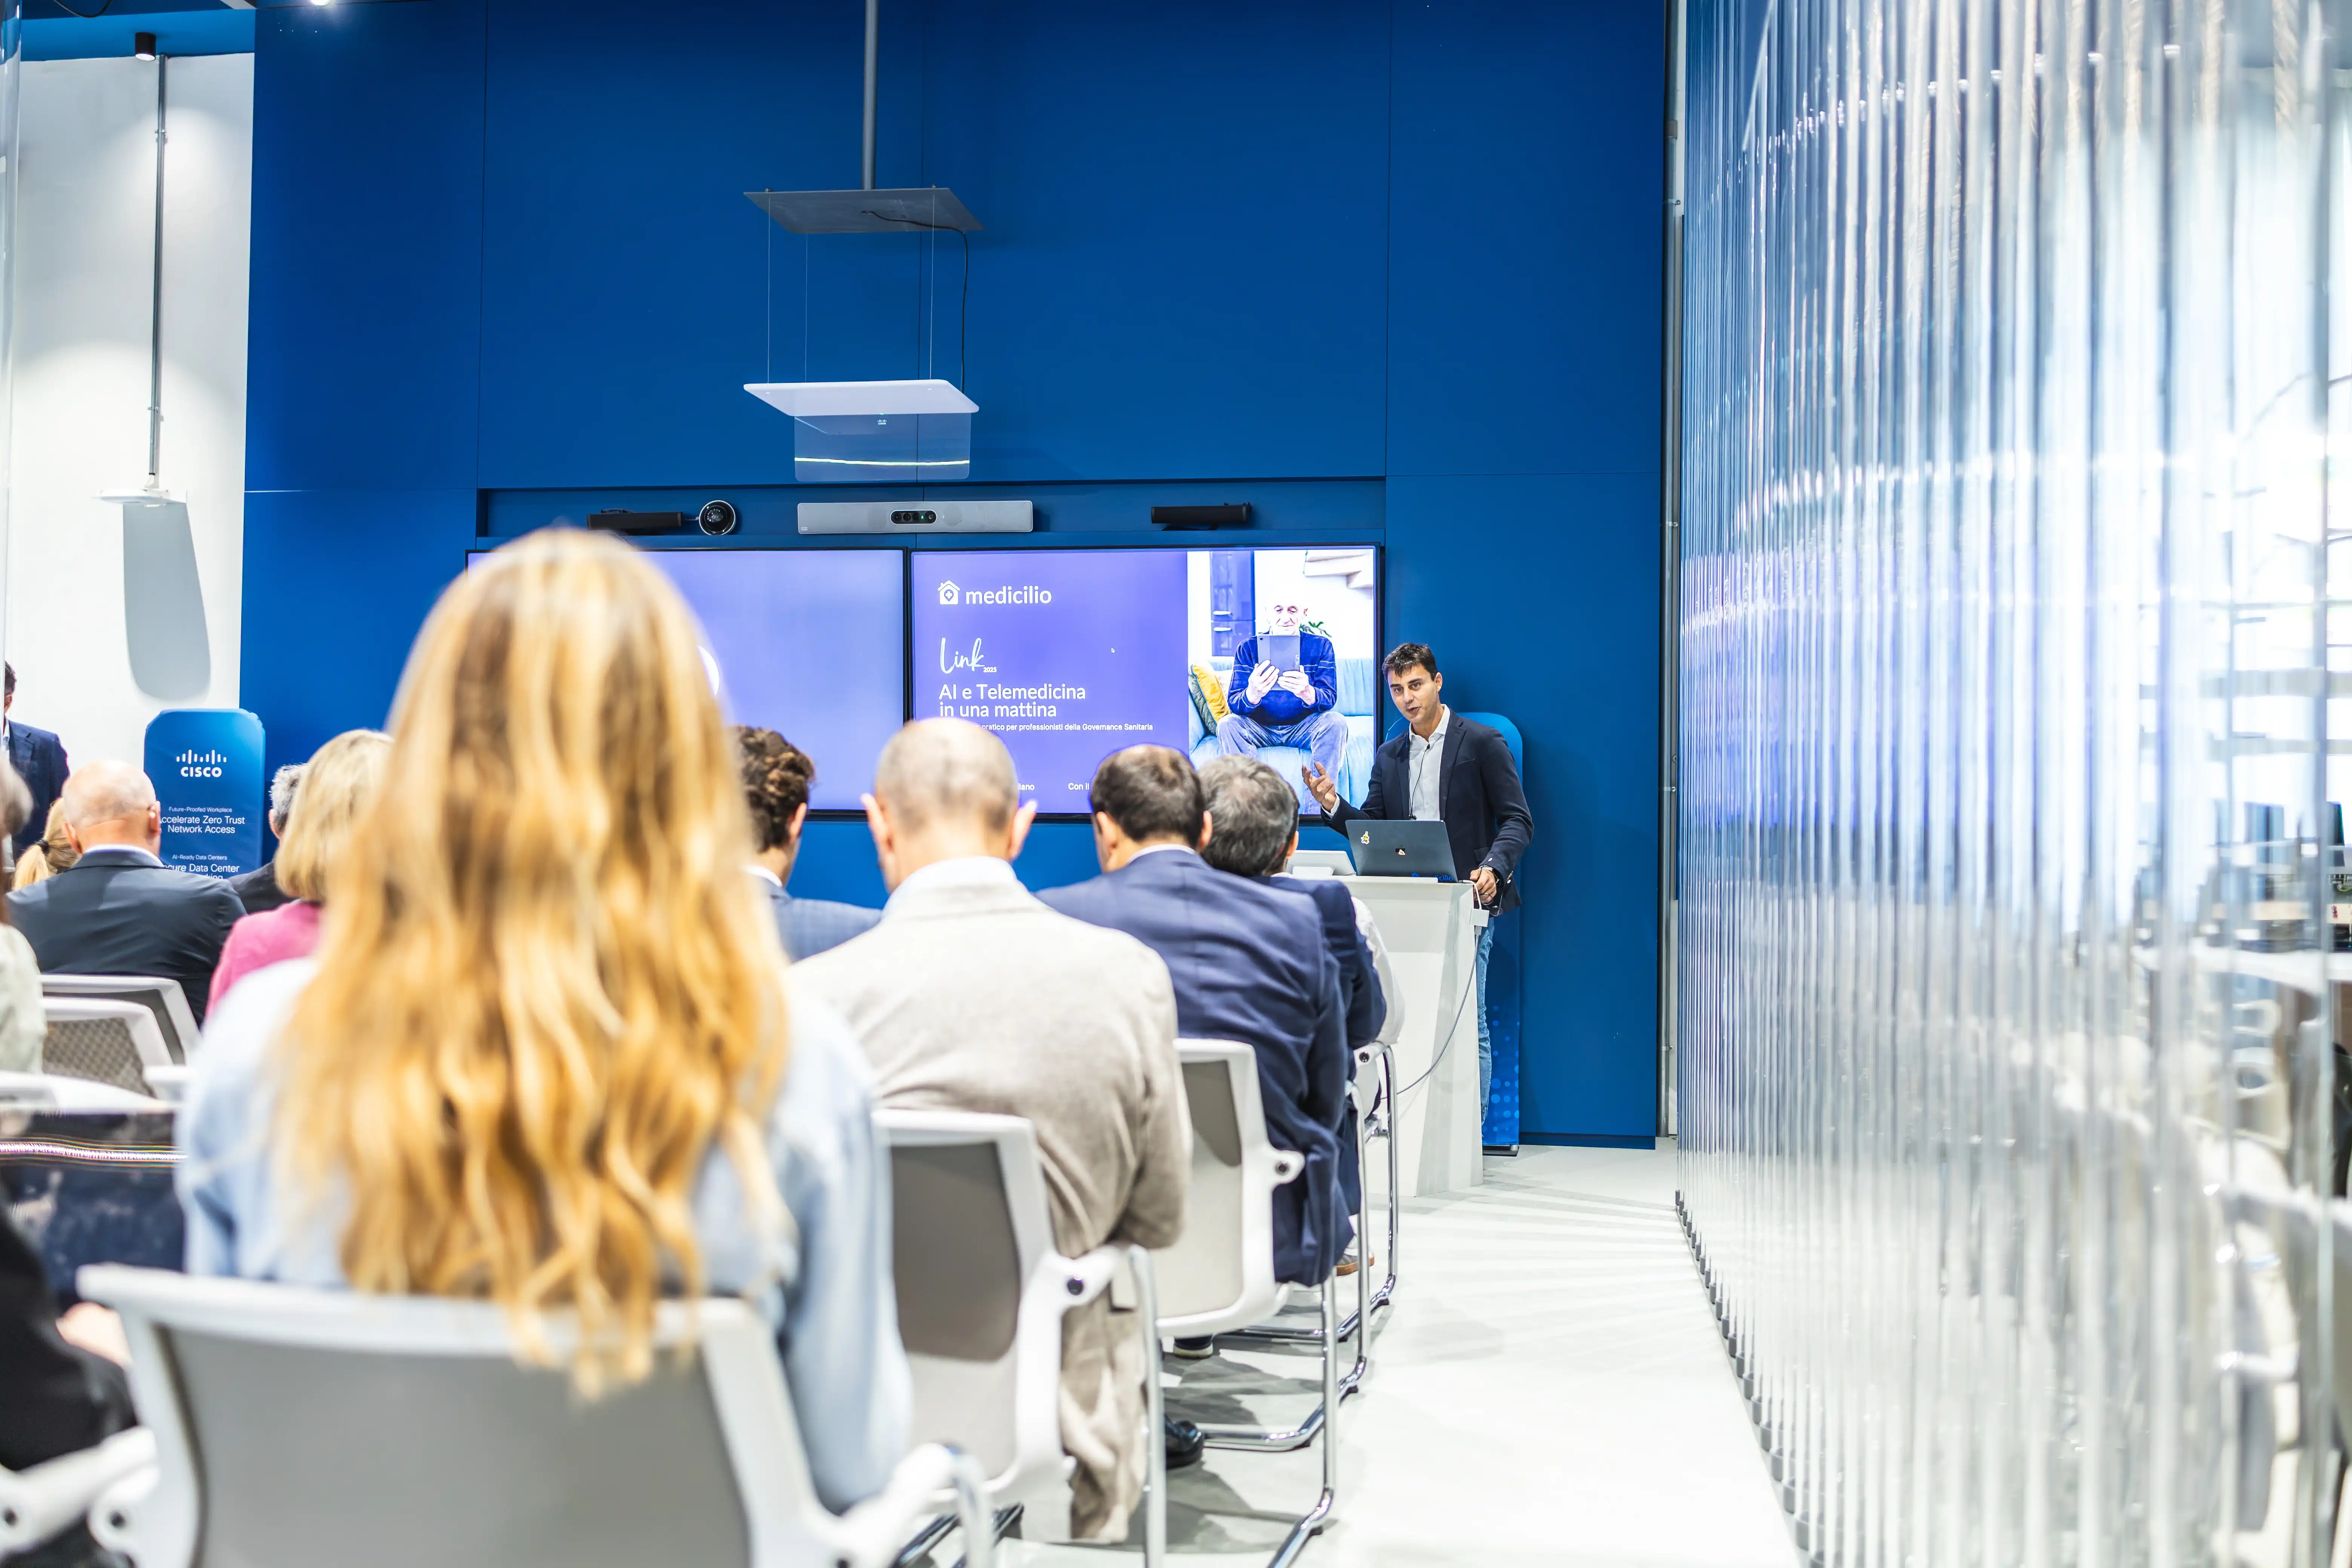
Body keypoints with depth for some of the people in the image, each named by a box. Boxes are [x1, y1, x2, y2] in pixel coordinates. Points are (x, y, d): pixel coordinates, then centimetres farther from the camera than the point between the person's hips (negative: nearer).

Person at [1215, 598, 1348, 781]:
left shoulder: (1320, 646, -3)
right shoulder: (1248, 649, -4)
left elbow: (1330, 700, -13)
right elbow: (1234, 705, -12)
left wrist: (1307, 693, -39)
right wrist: (1253, 694, -38)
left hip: (1303, 729, 0)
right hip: (1261, 729, 0)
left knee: (1336, 722, -28)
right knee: (1227, 724, -27)